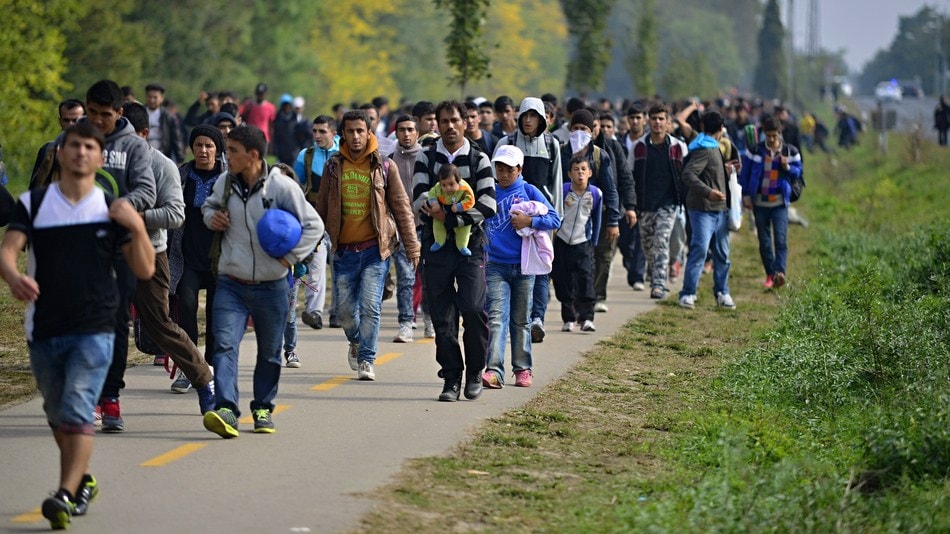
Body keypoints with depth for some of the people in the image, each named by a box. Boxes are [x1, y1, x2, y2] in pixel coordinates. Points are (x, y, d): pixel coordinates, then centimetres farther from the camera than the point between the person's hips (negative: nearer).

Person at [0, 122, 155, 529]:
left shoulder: (112, 210, 4)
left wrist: (137, 228, -16)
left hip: (93, 330, -3)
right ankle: (83, 481, 36)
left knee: (77, 410, -17)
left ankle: (65, 496, -22)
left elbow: (144, 270, 2)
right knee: (57, 415, 15)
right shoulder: (33, 204, 5)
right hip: (43, 329, 3)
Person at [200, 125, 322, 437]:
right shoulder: (225, 183, -1)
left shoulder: (281, 186, -12)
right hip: (230, 283, 2)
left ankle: (263, 408, 28)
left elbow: (313, 225, -5)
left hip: (271, 286, -2)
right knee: (225, 344, -16)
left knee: (269, 351, 12)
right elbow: (209, 205, 22)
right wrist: (211, 216, -1)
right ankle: (226, 410, -24)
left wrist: (290, 257, -10)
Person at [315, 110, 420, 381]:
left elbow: (401, 208, 1)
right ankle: (356, 342, 36)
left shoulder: (384, 166, -1)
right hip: (343, 249, 2)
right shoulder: (334, 166, 5)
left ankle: (366, 360, 1)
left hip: (375, 249, -2)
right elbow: (322, 207, 12)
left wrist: (412, 246, -2)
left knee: (370, 306, -10)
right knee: (345, 309, 6)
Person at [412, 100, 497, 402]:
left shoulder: (479, 161, 5)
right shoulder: (426, 159, 10)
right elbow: (419, 198, -3)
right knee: (442, 316, 1)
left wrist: (451, 219, -14)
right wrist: (436, 209, -22)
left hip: (471, 245, -2)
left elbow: (488, 207, -5)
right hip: (436, 247, 2)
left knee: (473, 309, -14)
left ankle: (475, 372, 3)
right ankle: (451, 379, 8)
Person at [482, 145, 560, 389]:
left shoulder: (529, 191, 1)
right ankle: (494, 370, -19)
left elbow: (555, 219, -2)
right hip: (496, 266, 0)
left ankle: (523, 369, 20)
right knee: (497, 317, -12)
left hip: (523, 266, 0)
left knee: (520, 320, 10)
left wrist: (529, 221, -16)